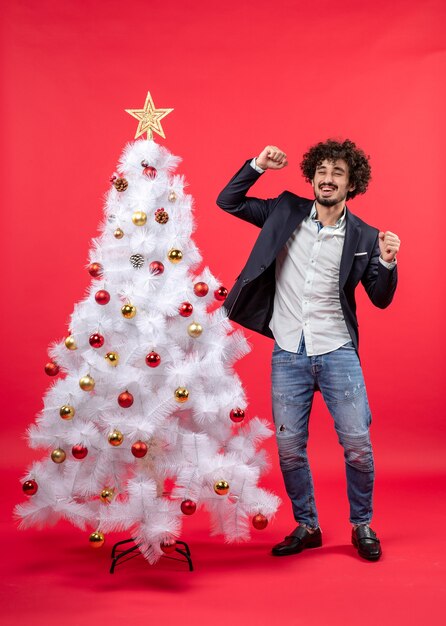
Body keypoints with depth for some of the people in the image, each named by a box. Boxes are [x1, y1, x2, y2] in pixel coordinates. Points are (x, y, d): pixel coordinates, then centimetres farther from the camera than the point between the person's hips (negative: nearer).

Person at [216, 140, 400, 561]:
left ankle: (362, 525, 23)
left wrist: (387, 263, -15)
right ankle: (306, 527, 27)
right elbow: (227, 201, 10)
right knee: (289, 448, 7)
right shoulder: (286, 212, 5)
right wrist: (258, 166, -2)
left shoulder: (363, 237, 1)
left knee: (357, 445, -1)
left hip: (337, 352, -1)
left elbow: (380, 299, 4)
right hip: (288, 353, 2)